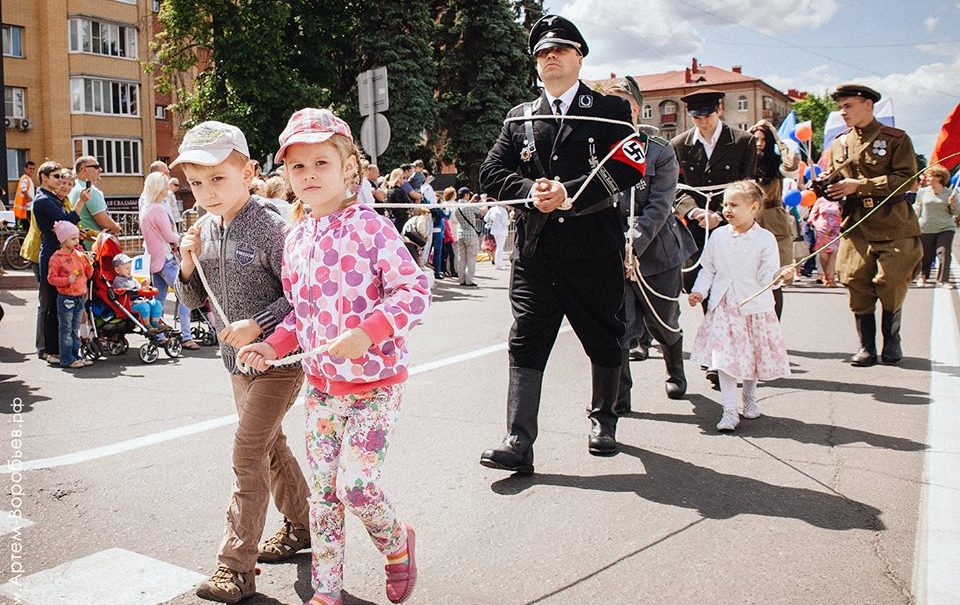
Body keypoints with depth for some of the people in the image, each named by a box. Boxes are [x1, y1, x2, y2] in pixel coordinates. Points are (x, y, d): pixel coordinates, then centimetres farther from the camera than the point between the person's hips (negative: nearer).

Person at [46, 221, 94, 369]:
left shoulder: (80, 254, 9)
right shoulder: (56, 258, -9)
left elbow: (88, 275, 15)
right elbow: (51, 278, -9)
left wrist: (89, 265, -3)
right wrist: (67, 280, -22)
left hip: (80, 297, 6)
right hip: (66, 298, -6)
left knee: (75, 330, 14)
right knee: (66, 330, 0)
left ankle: (75, 356, 21)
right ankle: (67, 359, 4)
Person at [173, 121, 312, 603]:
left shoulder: (269, 227, -18)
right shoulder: (205, 230, 3)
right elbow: (194, 301, 9)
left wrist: (259, 323, -25)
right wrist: (189, 264, -9)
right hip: (238, 362, 8)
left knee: (248, 456, -5)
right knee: (271, 448, 20)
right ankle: (299, 527, 39)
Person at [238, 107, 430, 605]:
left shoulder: (370, 227, -13)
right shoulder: (296, 240, 7)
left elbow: (415, 290, -18)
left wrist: (367, 332, -29)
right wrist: (273, 346, 0)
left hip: (375, 382, -6)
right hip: (321, 383, 6)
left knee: (355, 484, -9)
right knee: (322, 490, 11)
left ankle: (397, 543, 25)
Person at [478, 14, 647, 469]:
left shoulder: (610, 110, 6)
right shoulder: (519, 118, 16)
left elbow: (630, 168, -8)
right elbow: (490, 173, 9)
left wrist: (570, 193, -17)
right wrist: (529, 190, -11)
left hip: (595, 248, -1)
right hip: (535, 249, 2)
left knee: (604, 341, 11)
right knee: (526, 342, -5)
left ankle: (602, 420, 32)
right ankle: (518, 441, -4)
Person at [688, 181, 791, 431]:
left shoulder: (765, 239, -6)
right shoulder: (718, 235, 2)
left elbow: (766, 275, -8)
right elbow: (708, 269, 10)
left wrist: (779, 275, -28)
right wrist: (699, 291, -1)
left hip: (754, 307, -1)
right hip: (724, 307, 1)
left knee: (753, 357, 11)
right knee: (725, 358, -7)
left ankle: (749, 397, 37)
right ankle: (729, 410, -1)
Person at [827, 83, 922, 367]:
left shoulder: (896, 139, 0)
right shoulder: (839, 144, 14)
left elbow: (906, 179, -11)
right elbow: (832, 187, 18)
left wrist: (860, 185, -18)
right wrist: (828, 186, -7)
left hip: (893, 226, -3)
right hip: (856, 226, 3)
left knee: (891, 285, -4)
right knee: (857, 285, -3)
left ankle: (892, 341, 18)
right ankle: (866, 347, 9)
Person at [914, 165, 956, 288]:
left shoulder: (949, 193, 5)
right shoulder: (922, 192, 6)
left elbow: (954, 213, 9)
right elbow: (917, 209, 12)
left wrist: (952, 204, -10)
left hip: (945, 228, -1)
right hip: (925, 229, 1)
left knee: (944, 253, -11)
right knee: (926, 255, 6)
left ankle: (943, 280, -5)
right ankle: (923, 276, 28)